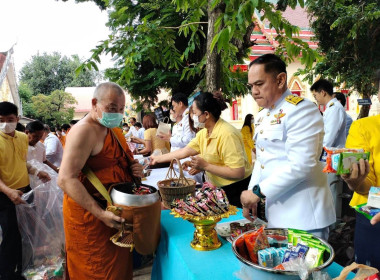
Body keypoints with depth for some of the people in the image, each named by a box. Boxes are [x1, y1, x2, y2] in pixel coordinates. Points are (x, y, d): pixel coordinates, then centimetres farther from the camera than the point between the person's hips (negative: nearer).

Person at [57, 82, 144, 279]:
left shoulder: (113, 130, 8)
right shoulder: (84, 131, -21)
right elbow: (66, 179, -27)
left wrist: (134, 169, -2)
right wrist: (100, 213, -31)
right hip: (90, 213, -8)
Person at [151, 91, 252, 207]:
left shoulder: (227, 134, -25)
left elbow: (238, 173, -29)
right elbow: (185, 151, 9)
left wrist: (205, 166, -25)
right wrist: (158, 159, 13)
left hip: (235, 190, -8)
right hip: (218, 188, 8)